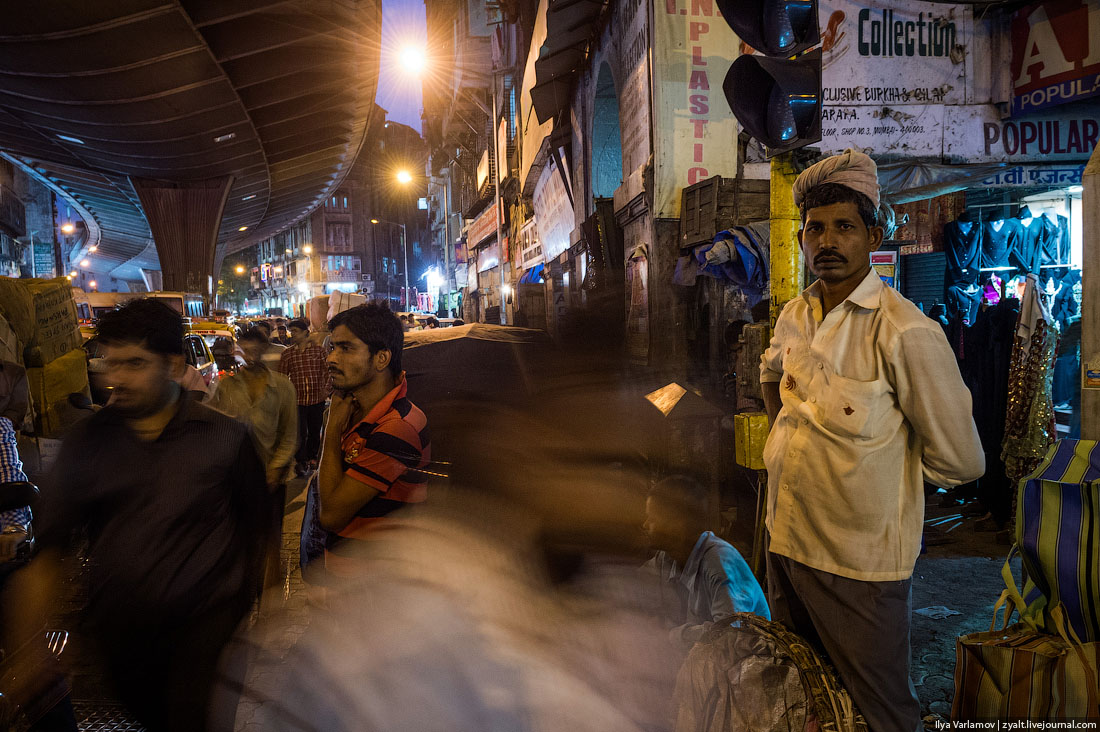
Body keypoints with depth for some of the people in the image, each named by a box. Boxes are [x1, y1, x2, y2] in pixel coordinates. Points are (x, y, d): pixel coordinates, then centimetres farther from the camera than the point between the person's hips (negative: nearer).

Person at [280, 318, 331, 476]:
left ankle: (311, 457, 32)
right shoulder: (287, 353, 3)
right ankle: (301, 461, 12)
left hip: (317, 399, 0)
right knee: (300, 432, -2)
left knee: (315, 432, 11)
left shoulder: (319, 350, 0)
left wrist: (327, 388, -8)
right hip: (297, 399, 0)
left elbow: (327, 371, 3)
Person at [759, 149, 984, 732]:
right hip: (786, 544, 7)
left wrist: (879, 464, -2)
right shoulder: (794, 316, 3)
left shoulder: (907, 333, -19)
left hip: (860, 563, -6)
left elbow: (959, 461, -15)